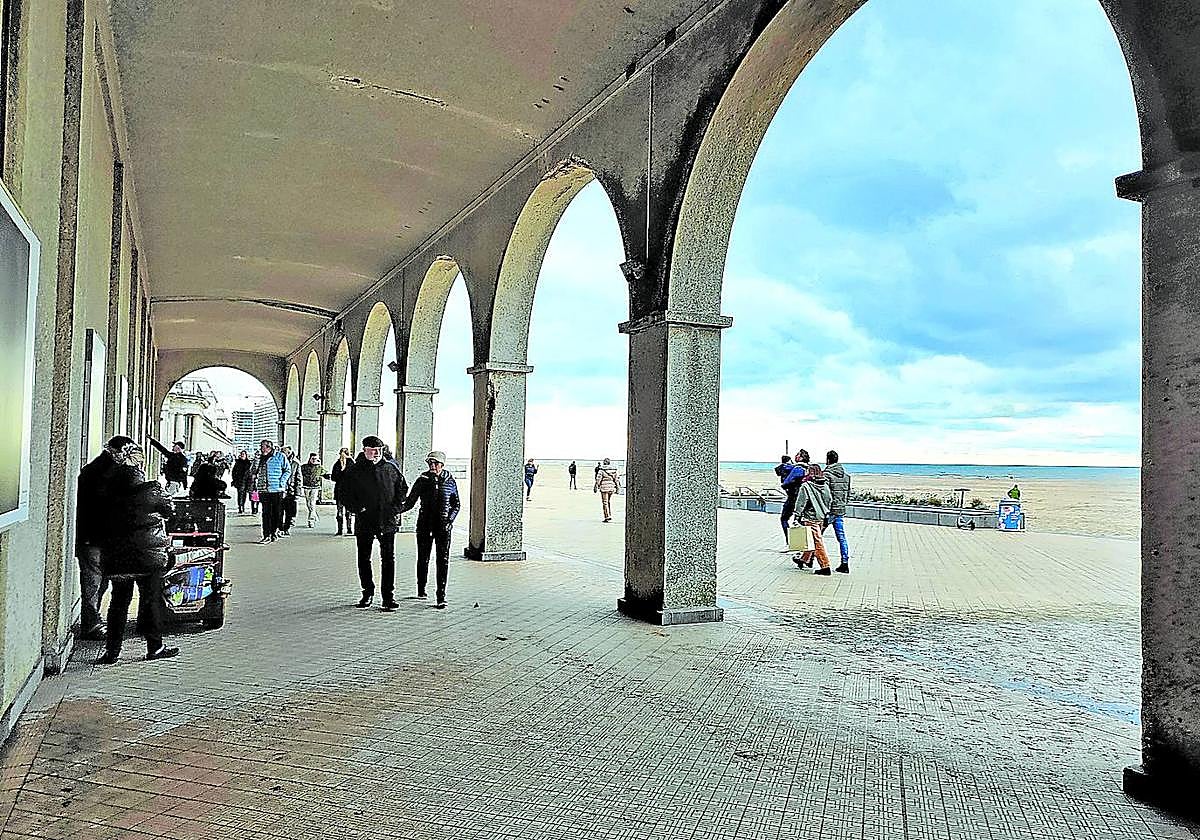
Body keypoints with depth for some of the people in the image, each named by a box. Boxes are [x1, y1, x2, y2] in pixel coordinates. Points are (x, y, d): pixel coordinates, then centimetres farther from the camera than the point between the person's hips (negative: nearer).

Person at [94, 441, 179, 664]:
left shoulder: (107, 489, 0)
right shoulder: (151, 489, -13)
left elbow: (100, 520, 7)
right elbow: (168, 508, 1)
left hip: (115, 555, 4)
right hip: (148, 554, -4)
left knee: (119, 600, 13)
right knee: (151, 599, 7)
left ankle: (112, 650, 15)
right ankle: (154, 647, 14)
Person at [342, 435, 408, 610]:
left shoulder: (391, 468, 4)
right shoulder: (355, 471, 0)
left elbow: (403, 488, 13)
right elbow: (345, 493, 3)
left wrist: (396, 509, 1)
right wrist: (358, 509, -9)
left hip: (388, 522, 0)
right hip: (364, 522, 0)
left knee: (388, 559, 0)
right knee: (364, 559, 9)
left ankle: (389, 596, 6)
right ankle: (368, 593, 24)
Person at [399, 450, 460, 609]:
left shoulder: (450, 482, 3)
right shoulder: (422, 480, 2)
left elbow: (456, 504, 10)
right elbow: (410, 502, 2)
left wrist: (450, 520, -4)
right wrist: (398, 509, -16)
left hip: (443, 526, -1)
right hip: (425, 524, 1)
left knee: (443, 560, -6)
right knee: (423, 558, 9)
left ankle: (441, 597, -4)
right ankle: (421, 589, 30)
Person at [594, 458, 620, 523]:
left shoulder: (601, 470, -8)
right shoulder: (614, 470, 5)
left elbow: (598, 479, -8)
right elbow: (616, 479, 9)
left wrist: (596, 487, -2)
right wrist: (617, 487, 16)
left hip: (604, 488, -5)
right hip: (611, 488, 5)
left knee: (605, 502, 0)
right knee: (609, 502, 17)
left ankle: (607, 517, -4)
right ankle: (610, 516, 18)